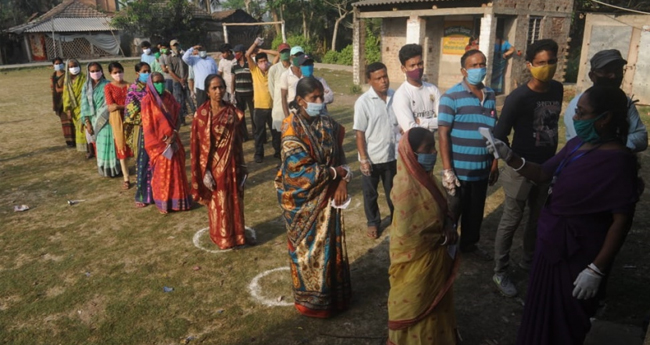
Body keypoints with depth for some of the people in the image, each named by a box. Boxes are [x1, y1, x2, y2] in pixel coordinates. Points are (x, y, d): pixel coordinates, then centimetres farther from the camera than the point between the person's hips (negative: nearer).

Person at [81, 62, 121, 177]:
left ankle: (112, 168, 8)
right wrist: (87, 122, -2)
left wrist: (101, 118, -12)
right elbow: (85, 105, 4)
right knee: (100, 145, 11)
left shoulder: (107, 85, -4)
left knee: (108, 144, -3)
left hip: (106, 120, -3)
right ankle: (104, 169, 21)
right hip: (94, 120, 4)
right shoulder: (87, 87, 6)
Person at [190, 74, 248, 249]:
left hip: (231, 164, 3)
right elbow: (196, 144, -9)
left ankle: (235, 235, 30)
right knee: (217, 203, 11)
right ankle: (222, 238, 28)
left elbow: (238, 140, 5)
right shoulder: (202, 113, -11)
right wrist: (204, 171, -12)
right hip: (213, 165, -3)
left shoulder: (233, 112, 0)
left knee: (234, 201, 12)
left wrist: (241, 166, 5)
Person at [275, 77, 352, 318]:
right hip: (303, 199, -5)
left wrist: (343, 182, -11)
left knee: (331, 245, 15)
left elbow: (340, 156, 7)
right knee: (308, 248, 8)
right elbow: (302, 170, -23)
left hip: (328, 196, 5)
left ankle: (334, 294, 34)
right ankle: (312, 300, 27)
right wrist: (337, 172, -15)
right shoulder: (292, 129, -16)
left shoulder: (327, 125, 2)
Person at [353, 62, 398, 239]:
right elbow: (360, 133, -12)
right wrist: (363, 159, -14)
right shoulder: (363, 102, -15)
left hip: (393, 155, 3)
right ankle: (373, 222, 36)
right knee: (370, 194, 15)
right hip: (372, 158, -2)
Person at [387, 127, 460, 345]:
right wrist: (444, 238, -17)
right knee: (416, 304, 15)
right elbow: (409, 235, -29)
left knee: (435, 299, 28)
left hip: (434, 255, 9)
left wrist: (448, 225, -7)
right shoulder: (406, 188, -31)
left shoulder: (425, 176, -4)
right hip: (416, 260, -9)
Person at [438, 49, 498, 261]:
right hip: (459, 170, -5)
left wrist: (495, 163, 12)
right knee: (452, 212, 9)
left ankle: (469, 243, 41)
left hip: (482, 170, 5)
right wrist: (447, 170, -18)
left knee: (476, 211, 20)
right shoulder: (452, 96, -12)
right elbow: (443, 134, -15)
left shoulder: (491, 95, 6)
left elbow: (494, 131, 12)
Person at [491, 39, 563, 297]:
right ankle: (500, 273, 16)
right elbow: (500, 135, -15)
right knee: (511, 222, 2)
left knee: (538, 219, 19)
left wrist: (552, 160, 14)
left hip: (546, 167, 7)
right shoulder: (519, 97, -19)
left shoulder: (558, 90, 1)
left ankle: (529, 260, 40)